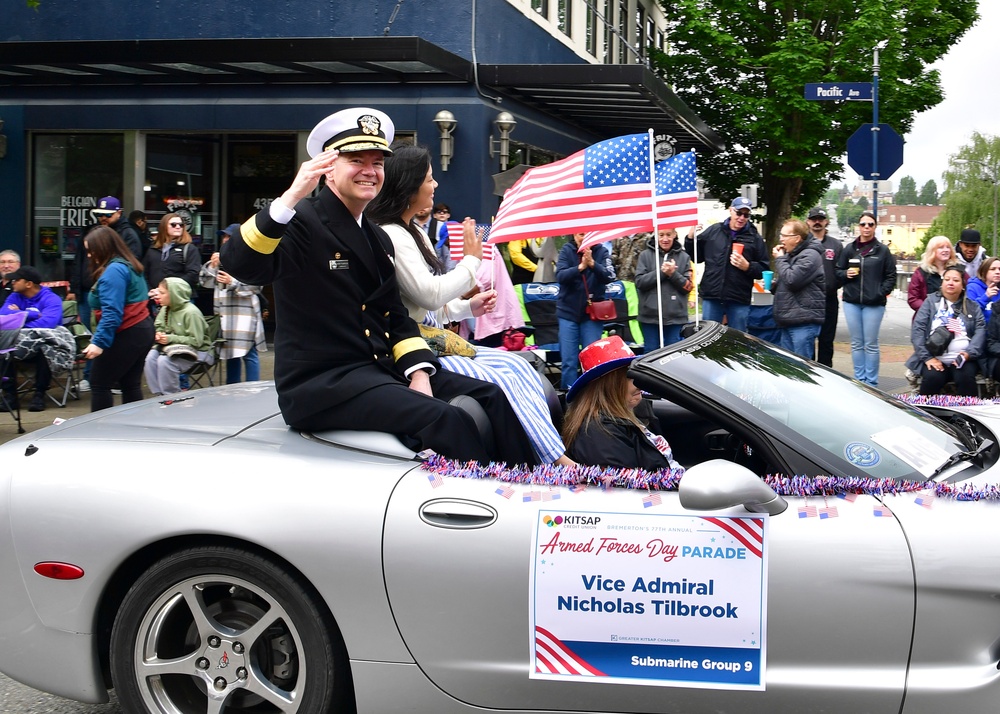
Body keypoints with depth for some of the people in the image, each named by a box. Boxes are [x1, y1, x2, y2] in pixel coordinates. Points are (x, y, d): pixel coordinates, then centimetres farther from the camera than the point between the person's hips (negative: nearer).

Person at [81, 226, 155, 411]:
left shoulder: (113, 271, -17)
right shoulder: (128, 265, 15)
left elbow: (112, 311, -24)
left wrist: (99, 342, -26)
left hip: (126, 335, -10)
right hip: (142, 329, 10)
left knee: (99, 383, -2)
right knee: (131, 385, 12)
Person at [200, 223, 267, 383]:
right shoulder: (222, 258, 19)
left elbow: (255, 285, -12)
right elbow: (206, 282, 17)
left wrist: (232, 282, -17)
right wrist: (212, 265, 2)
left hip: (244, 314, -7)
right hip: (225, 314, 7)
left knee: (248, 353, -8)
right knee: (230, 352, 13)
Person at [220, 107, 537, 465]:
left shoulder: (379, 239, 18)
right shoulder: (303, 222, -7)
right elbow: (239, 264, -25)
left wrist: (418, 373, -1)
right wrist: (291, 198, -36)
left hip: (380, 368, 8)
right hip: (320, 382, -8)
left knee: (490, 398, -7)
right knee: (448, 419, -28)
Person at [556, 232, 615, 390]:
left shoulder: (602, 252, -2)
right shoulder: (567, 251, -3)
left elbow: (609, 276, -14)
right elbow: (560, 276, -14)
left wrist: (592, 263, -30)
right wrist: (580, 267, -30)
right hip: (568, 311, 0)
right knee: (568, 360, 0)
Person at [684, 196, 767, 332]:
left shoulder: (755, 238, 3)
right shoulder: (713, 231, 8)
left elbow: (764, 269, 1)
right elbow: (696, 257, 13)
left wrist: (747, 266, -16)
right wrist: (691, 239, -1)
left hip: (739, 300, -1)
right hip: (711, 296, 1)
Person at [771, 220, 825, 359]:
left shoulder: (810, 256, -12)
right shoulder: (791, 255, 20)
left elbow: (792, 280, -22)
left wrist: (780, 259, -8)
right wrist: (774, 285, 9)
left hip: (804, 322, -10)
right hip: (789, 321, 10)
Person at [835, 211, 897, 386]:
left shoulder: (882, 250, 1)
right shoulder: (849, 249, 8)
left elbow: (891, 276, 3)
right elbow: (838, 272, 14)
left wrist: (882, 293, -9)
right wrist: (846, 274, -6)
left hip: (874, 304, -3)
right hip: (851, 302, 3)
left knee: (871, 344, 0)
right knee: (856, 344, 7)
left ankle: (871, 382, 6)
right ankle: (859, 380, 14)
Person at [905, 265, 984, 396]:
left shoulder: (972, 306, 17)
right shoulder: (931, 302, 12)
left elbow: (980, 330, 5)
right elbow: (917, 329, 3)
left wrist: (970, 353, -13)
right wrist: (927, 357, -9)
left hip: (962, 359, 1)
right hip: (935, 358, -1)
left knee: (966, 378, -30)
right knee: (932, 378, -31)